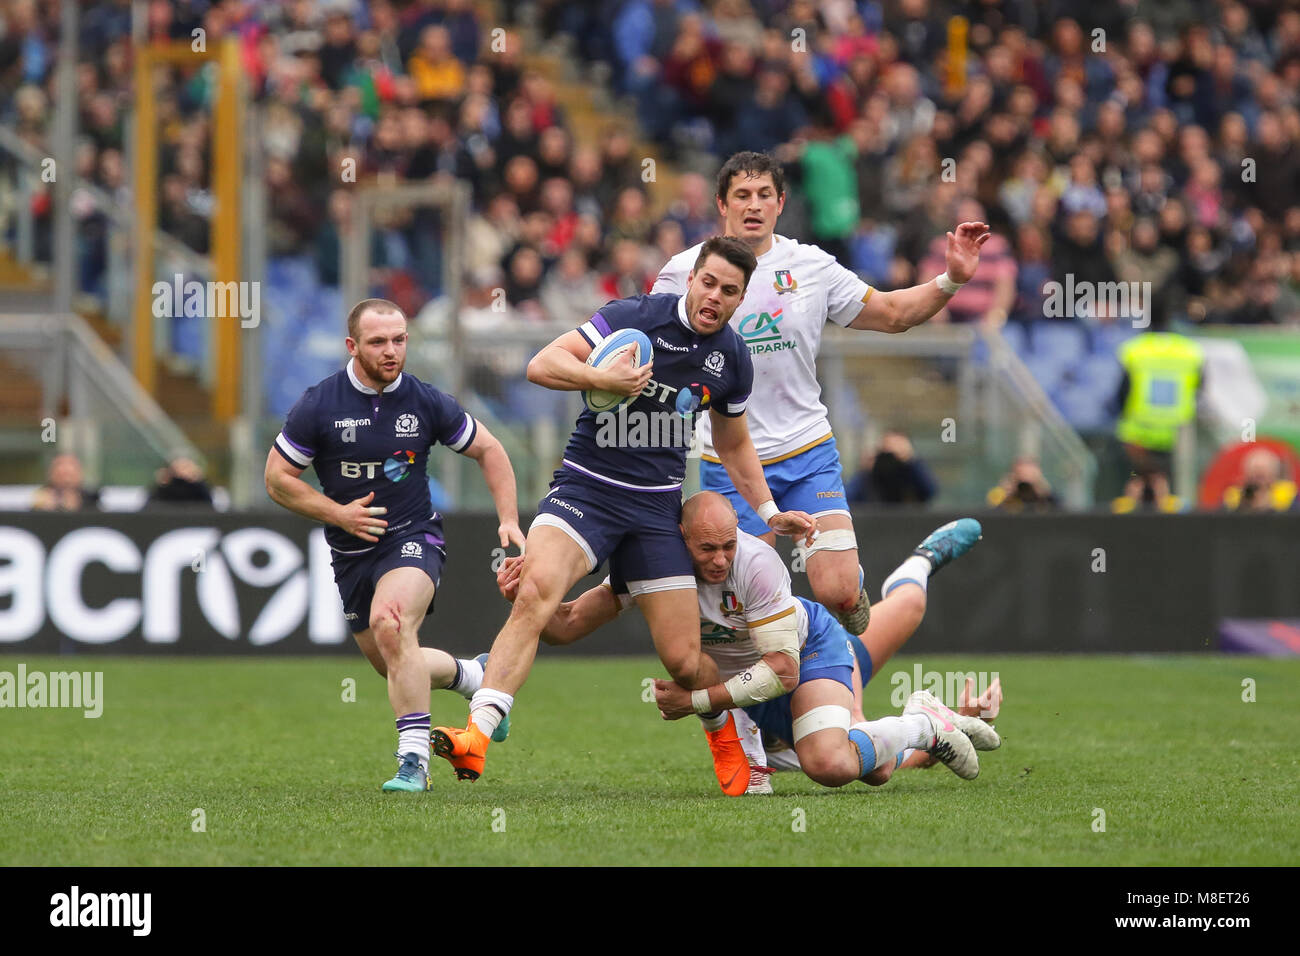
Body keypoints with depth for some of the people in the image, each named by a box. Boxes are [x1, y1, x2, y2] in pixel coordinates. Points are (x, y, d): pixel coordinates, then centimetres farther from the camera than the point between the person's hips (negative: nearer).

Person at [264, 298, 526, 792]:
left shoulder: (426, 402, -7)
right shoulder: (318, 406, -9)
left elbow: (488, 450, 7)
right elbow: (277, 477, -2)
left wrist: (508, 519, -3)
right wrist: (337, 513, -13)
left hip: (412, 536, -3)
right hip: (350, 553, 3)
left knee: (391, 625, -32)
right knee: (394, 666, 12)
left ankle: (413, 761, -30)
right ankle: (472, 675, 44)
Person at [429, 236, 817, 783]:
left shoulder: (732, 359, 6)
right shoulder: (637, 317, -9)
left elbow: (734, 444, 24)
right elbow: (542, 365, -13)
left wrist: (768, 512, 19)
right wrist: (602, 378, -28)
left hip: (657, 507, 3)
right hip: (586, 487, -3)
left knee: (683, 661, -2)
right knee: (534, 593, -30)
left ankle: (727, 725, 32)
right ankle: (476, 738, -35)